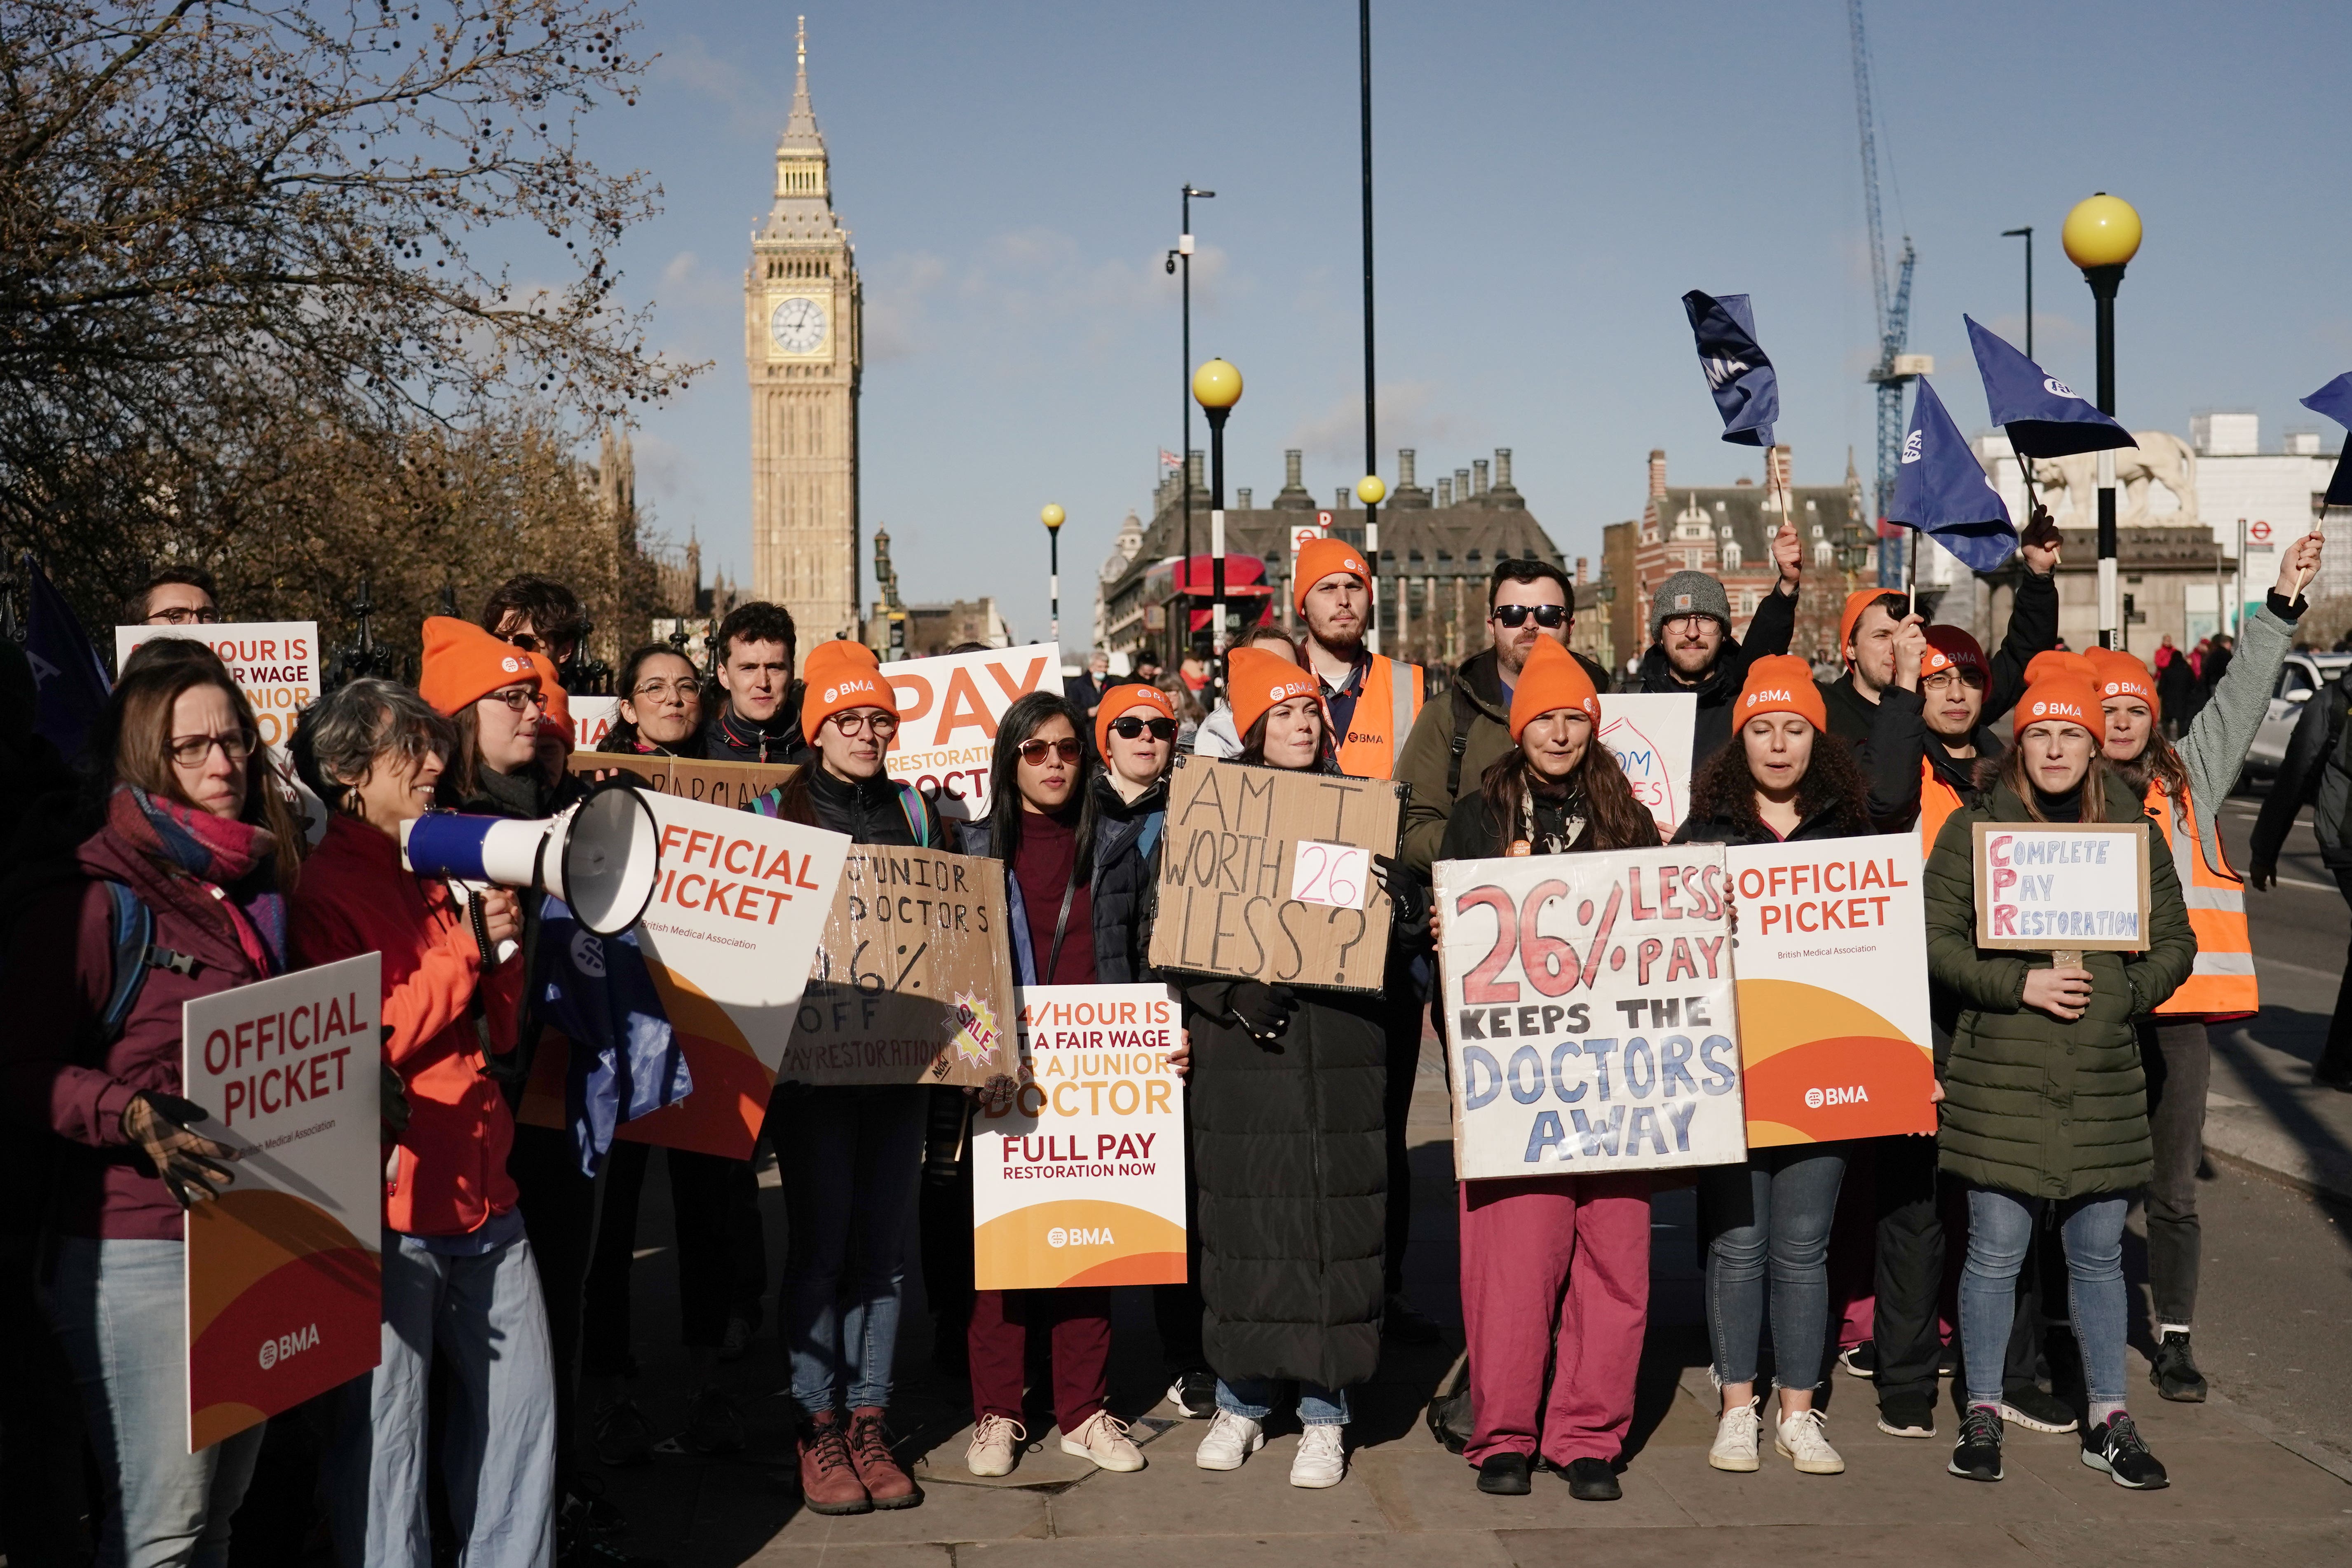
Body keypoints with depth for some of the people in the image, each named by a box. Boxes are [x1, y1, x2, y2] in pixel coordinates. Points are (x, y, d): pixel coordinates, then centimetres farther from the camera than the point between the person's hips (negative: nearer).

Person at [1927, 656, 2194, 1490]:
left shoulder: (2133, 830, 8)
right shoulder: (1973, 829, 0)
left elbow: (2175, 940, 11)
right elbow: (1934, 938, -3)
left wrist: (2126, 992, -6)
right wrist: (2017, 986, -14)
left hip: (2104, 1080, 2)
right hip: (1999, 1080, -2)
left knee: (2098, 1254, 11)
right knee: (1995, 1252, 3)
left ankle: (2108, 1420, 22)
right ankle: (1983, 1413, 17)